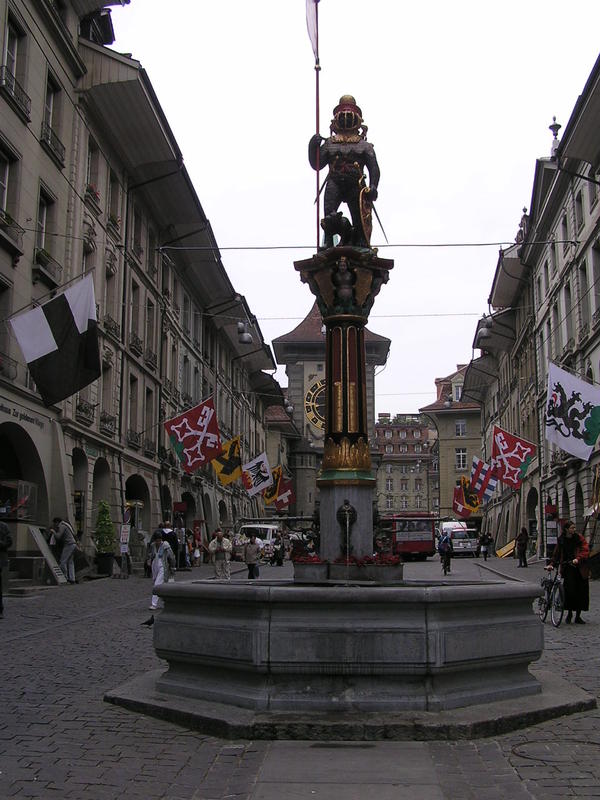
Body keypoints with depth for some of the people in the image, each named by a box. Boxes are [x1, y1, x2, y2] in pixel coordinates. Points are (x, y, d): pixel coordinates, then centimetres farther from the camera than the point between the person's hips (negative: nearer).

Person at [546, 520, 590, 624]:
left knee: (581, 592, 2)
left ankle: (578, 616, 15)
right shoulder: (561, 540, 7)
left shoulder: (579, 538, -1)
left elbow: (585, 551, -10)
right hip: (568, 568, 1)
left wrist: (578, 559, -27)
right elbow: (556, 554, 12)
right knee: (569, 590, -11)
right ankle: (569, 613, 8)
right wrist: (551, 564, -2)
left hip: (580, 569, 0)